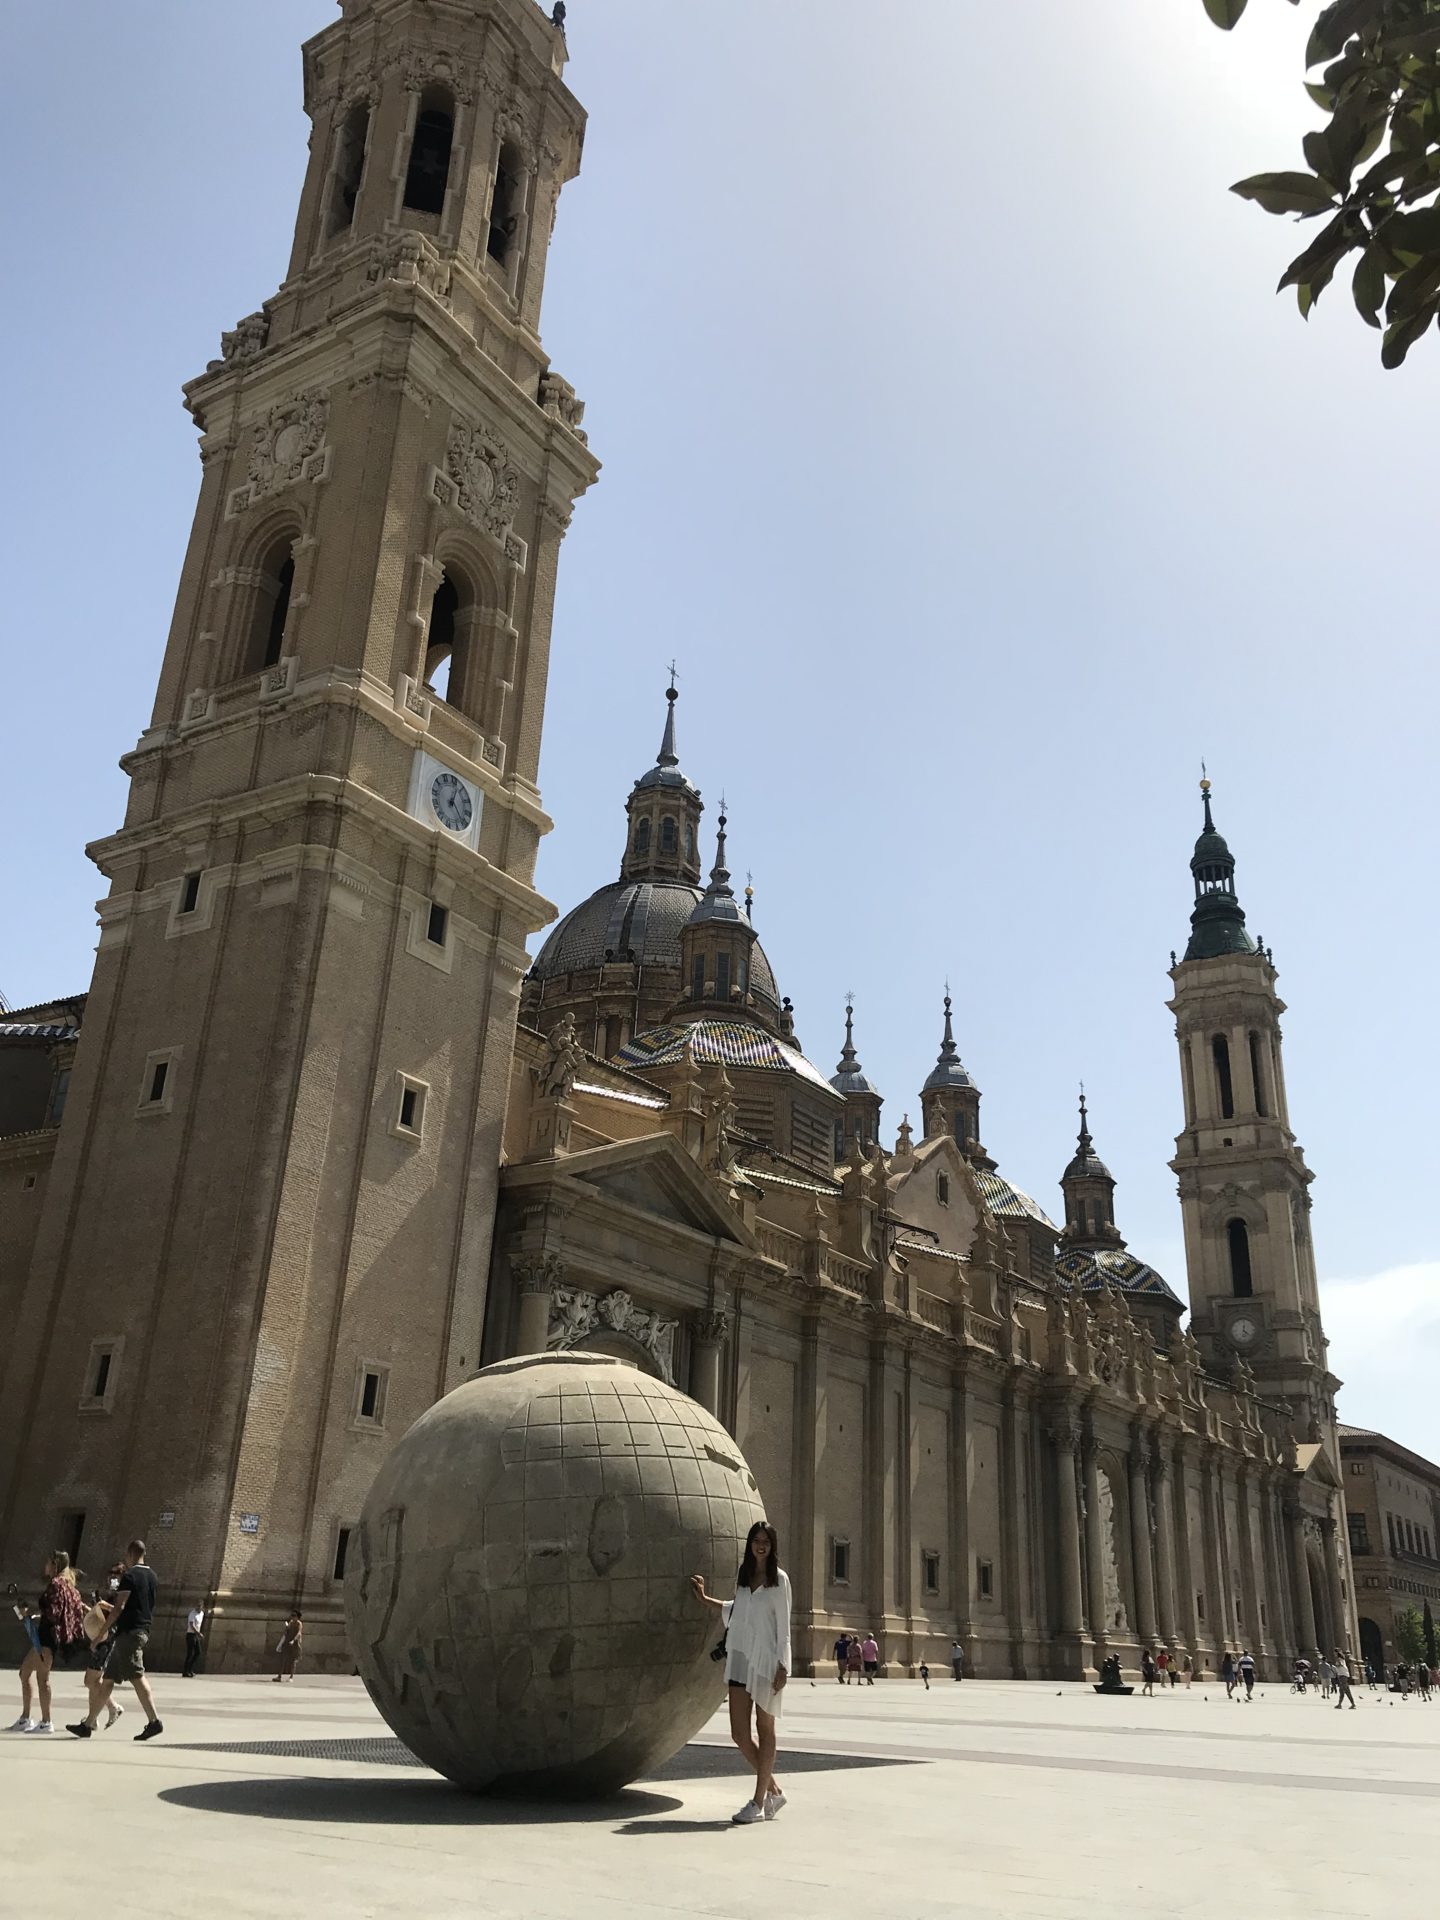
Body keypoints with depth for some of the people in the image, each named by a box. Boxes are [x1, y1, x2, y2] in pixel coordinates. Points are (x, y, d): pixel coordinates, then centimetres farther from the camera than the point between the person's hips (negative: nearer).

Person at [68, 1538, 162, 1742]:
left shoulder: (129, 1576, -9)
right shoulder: (151, 1575, 17)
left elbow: (120, 1607, -16)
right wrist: (109, 1607, 36)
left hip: (129, 1632, -9)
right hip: (143, 1631, 9)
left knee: (137, 1676, -14)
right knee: (108, 1679, 11)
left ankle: (154, 1721, -20)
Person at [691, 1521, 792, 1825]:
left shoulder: (779, 1579, -2)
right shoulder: (743, 1575, 11)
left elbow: (783, 1625, -4)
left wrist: (783, 1666, -9)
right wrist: (705, 1598, 27)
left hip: (766, 1660, -5)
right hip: (740, 1657, 5)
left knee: (764, 1729, 4)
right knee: (739, 1734, 1)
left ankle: (759, 1801, 11)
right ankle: (772, 1789, 19)